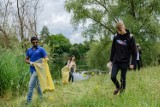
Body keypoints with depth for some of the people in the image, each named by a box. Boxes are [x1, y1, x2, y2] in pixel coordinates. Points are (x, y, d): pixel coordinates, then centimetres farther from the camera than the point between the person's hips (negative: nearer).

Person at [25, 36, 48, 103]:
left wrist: (46, 59, -32)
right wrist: (30, 62, -9)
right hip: (32, 70, 6)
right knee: (38, 85, 16)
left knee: (31, 86, -10)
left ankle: (28, 101, -4)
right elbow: (26, 60, 13)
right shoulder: (29, 50, 11)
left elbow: (46, 58, -8)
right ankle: (41, 98, 30)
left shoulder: (41, 49, -4)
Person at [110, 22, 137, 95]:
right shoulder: (116, 37, 1)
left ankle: (122, 91, 24)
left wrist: (133, 63, -8)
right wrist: (111, 60, 12)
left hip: (125, 62, -3)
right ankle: (117, 87, 24)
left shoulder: (130, 37, -9)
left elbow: (134, 51, -6)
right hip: (116, 61, 3)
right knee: (113, 77, -4)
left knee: (123, 78, 4)